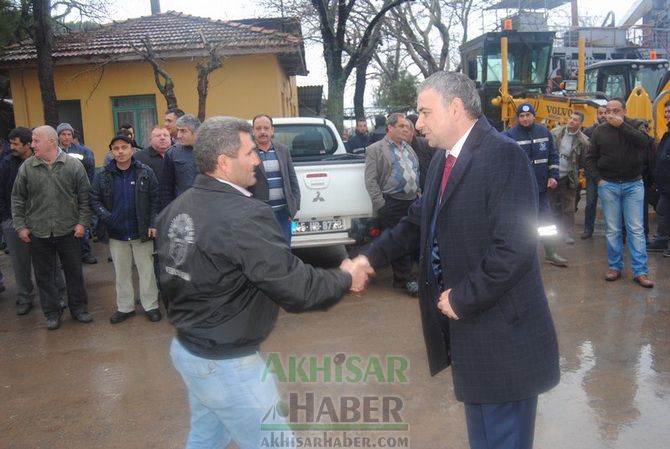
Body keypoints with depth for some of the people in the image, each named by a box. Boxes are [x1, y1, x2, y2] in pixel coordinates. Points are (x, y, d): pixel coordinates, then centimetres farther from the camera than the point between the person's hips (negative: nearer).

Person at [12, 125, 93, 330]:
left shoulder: (73, 165, -5)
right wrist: (20, 225, 1)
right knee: (44, 274, 10)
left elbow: (85, 196, -1)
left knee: (74, 271, 10)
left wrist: (83, 222, -5)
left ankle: (79, 308, 27)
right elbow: (17, 199, 5)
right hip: (38, 232, 1)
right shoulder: (27, 167, -2)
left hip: (68, 231, -1)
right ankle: (52, 313, 24)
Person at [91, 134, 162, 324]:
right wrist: (106, 217, -15)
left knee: (146, 271, 7)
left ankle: (150, 305, 19)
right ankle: (125, 307, 26)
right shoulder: (103, 176, -1)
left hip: (142, 232, -2)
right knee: (122, 273, 14)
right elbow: (95, 200, 1)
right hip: (116, 234, 2)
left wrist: (153, 224, -10)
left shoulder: (145, 173, -5)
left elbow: (155, 200, -3)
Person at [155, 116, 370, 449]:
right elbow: (295, 289, -25)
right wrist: (346, 278, -9)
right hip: (225, 362, -9)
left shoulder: (177, 208, 2)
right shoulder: (244, 216, -26)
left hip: (186, 348, 9)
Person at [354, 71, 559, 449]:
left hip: (501, 333, -8)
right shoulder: (442, 159, 9)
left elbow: (515, 249, -27)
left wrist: (462, 299, -19)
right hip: (467, 322, 9)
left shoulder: (503, 155, -20)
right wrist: (371, 257, 2)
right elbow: (418, 222, 14)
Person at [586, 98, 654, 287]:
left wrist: (621, 125, -20)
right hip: (608, 185, 1)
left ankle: (640, 271, 2)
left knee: (636, 229, -1)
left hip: (633, 185, -1)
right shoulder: (600, 131, 3)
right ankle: (614, 267, 16)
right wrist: (598, 178, -2)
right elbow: (590, 158, 8)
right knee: (612, 230, 6)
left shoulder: (636, 125, 0)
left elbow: (644, 141, -21)